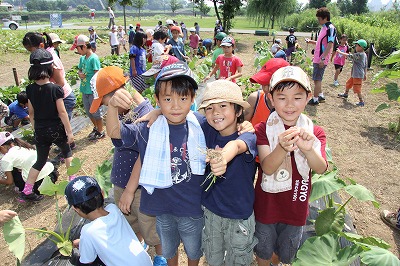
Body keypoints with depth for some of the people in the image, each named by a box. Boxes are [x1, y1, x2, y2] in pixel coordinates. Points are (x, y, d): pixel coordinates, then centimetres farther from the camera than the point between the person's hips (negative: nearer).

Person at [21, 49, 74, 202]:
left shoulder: (30, 89, -4)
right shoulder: (55, 89, -17)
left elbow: (31, 113, 4)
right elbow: (62, 112, -15)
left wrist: (36, 129, 17)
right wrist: (69, 132, -8)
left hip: (40, 132, 4)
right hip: (56, 130, -3)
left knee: (40, 161, 16)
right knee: (67, 151, 24)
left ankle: (26, 191, 15)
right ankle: (72, 179, 32)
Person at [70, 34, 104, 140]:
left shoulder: (94, 58, -16)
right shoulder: (82, 58, 7)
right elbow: (79, 70, 18)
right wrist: (80, 74, -5)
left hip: (93, 91, -8)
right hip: (84, 90, 8)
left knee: (96, 112, 5)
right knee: (88, 112, 19)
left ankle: (100, 132, 20)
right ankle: (96, 128, 38)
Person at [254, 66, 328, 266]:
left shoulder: (315, 132, -9)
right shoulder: (263, 129, -15)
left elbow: (321, 169, -23)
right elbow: (267, 167, -26)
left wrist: (308, 149, -44)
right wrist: (283, 148, -46)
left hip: (296, 205, 3)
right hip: (267, 203, -2)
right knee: (263, 249, 21)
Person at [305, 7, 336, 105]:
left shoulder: (330, 28, -14)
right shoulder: (324, 27, 15)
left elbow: (330, 44, -20)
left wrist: (323, 58, -25)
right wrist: (310, 41, 19)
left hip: (321, 60, -9)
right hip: (317, 59, 9)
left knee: (317, 79, -4)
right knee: (317, 79, 17)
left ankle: (315, 100, 4)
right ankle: (321, 96, 28)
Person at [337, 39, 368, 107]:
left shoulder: (359, 54, -20)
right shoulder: (364, 55, 9)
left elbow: (349, 55, -17)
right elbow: (365, 66, 15)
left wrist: (340, 52, -8)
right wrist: (365, 74, 22)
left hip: (358, 75, -10)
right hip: (354, 74, 10)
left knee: (357, 88, -5)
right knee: (348, 83, 26)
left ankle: (361, 101, 1)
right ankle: (345, 94, 47)